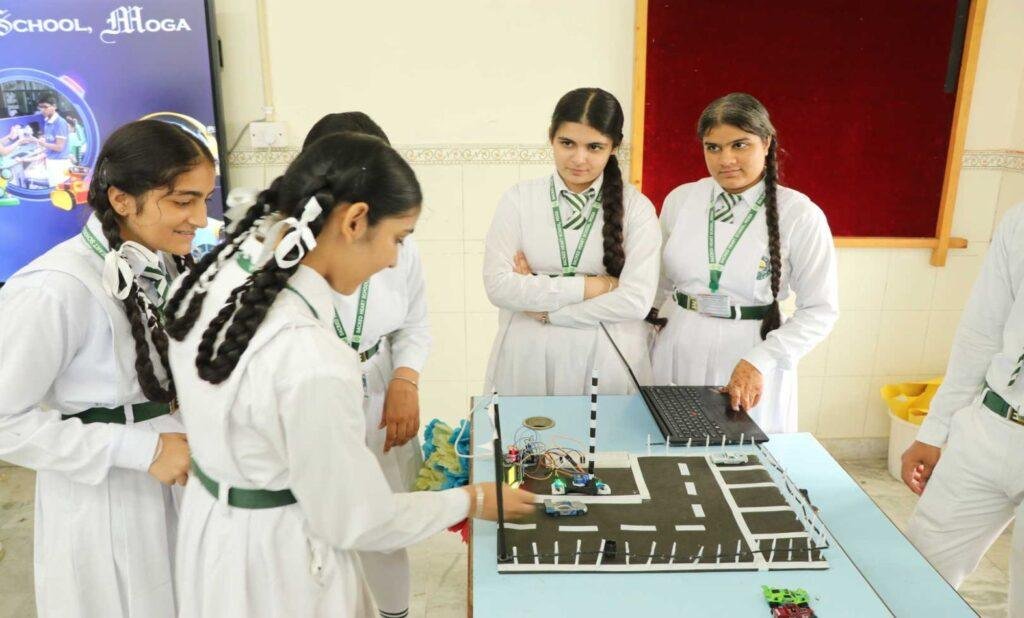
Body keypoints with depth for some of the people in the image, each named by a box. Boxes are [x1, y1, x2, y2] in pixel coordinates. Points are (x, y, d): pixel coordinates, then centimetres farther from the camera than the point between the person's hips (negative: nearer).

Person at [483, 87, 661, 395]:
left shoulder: (636, 207, -4)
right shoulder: (519, 199, -3)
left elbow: (636, 300, -12)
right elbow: (498, 286, -11)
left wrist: (545, 309, -12)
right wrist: (591, 286, -13)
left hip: (607, 361, 0)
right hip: (528, 358, 1)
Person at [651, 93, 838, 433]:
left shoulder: (800, 215, -9)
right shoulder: (680, 199, 1)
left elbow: (820, 309, -8)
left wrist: (759, 361, -19)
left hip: (753, 364, -2)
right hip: (677, 354, 3)